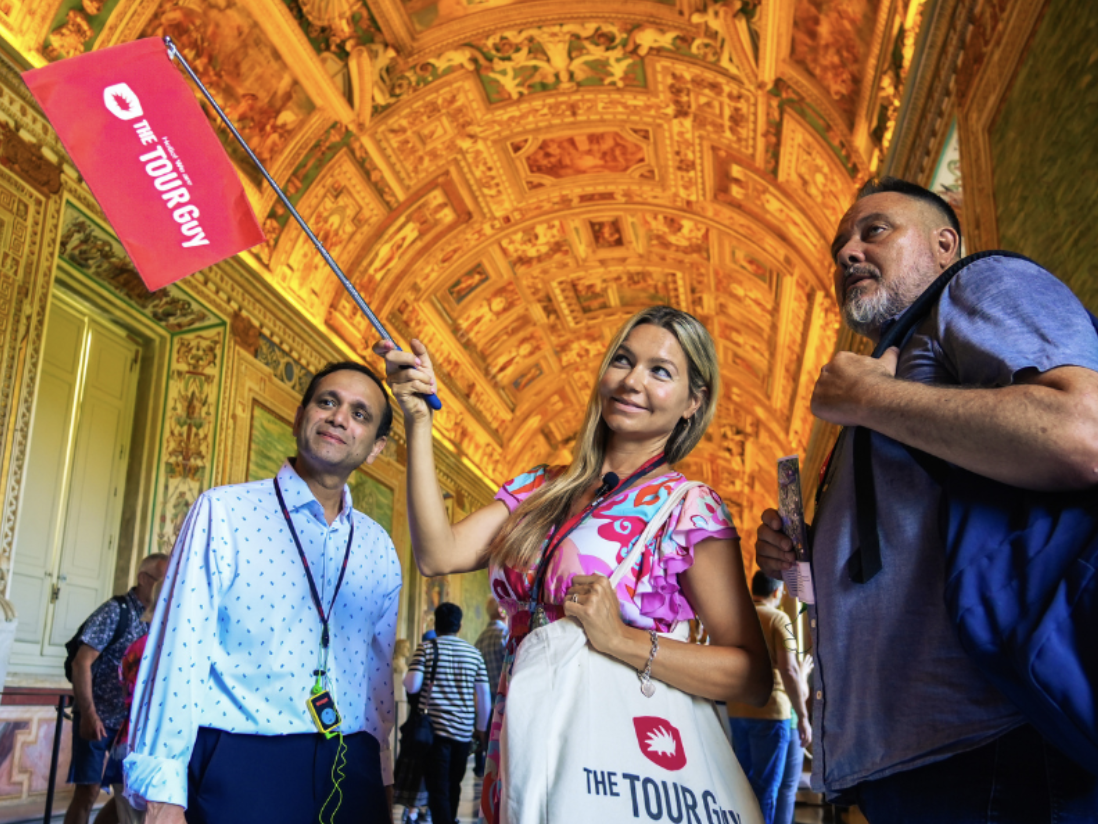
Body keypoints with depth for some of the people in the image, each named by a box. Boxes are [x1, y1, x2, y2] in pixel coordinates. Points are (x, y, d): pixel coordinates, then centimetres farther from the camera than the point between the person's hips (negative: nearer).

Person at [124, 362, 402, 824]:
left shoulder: (379, 551, 10)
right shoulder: (224, 512, -3)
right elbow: (181, 653, -8)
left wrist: (381, 782, 13)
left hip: (350, 774, 4)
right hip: (240, 769, -4)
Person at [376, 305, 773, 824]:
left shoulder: (690, 509, -9)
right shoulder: (538, 490, 6)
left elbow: (753, 678, -14)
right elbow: (439, 555, -8)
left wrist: (621, 639, -25)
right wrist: (418, 420, -7)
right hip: (517, 759, 4)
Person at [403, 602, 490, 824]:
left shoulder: (426, 648, -2)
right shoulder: (473, 652, 7)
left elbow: (412, 685, -12)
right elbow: (484, 693, 7)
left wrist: (406, 678, 11)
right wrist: (481, 727, 18)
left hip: (435, 728, -3)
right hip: (463, 731, 4)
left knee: (438, 789, -2)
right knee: (453, 787, 18)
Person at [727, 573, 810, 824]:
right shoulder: (778, 619, -6)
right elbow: (789, 670, -15)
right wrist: (803, 717, -11)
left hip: (736, 711, 6)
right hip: (770, 711, -6)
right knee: (766, 786, 0)